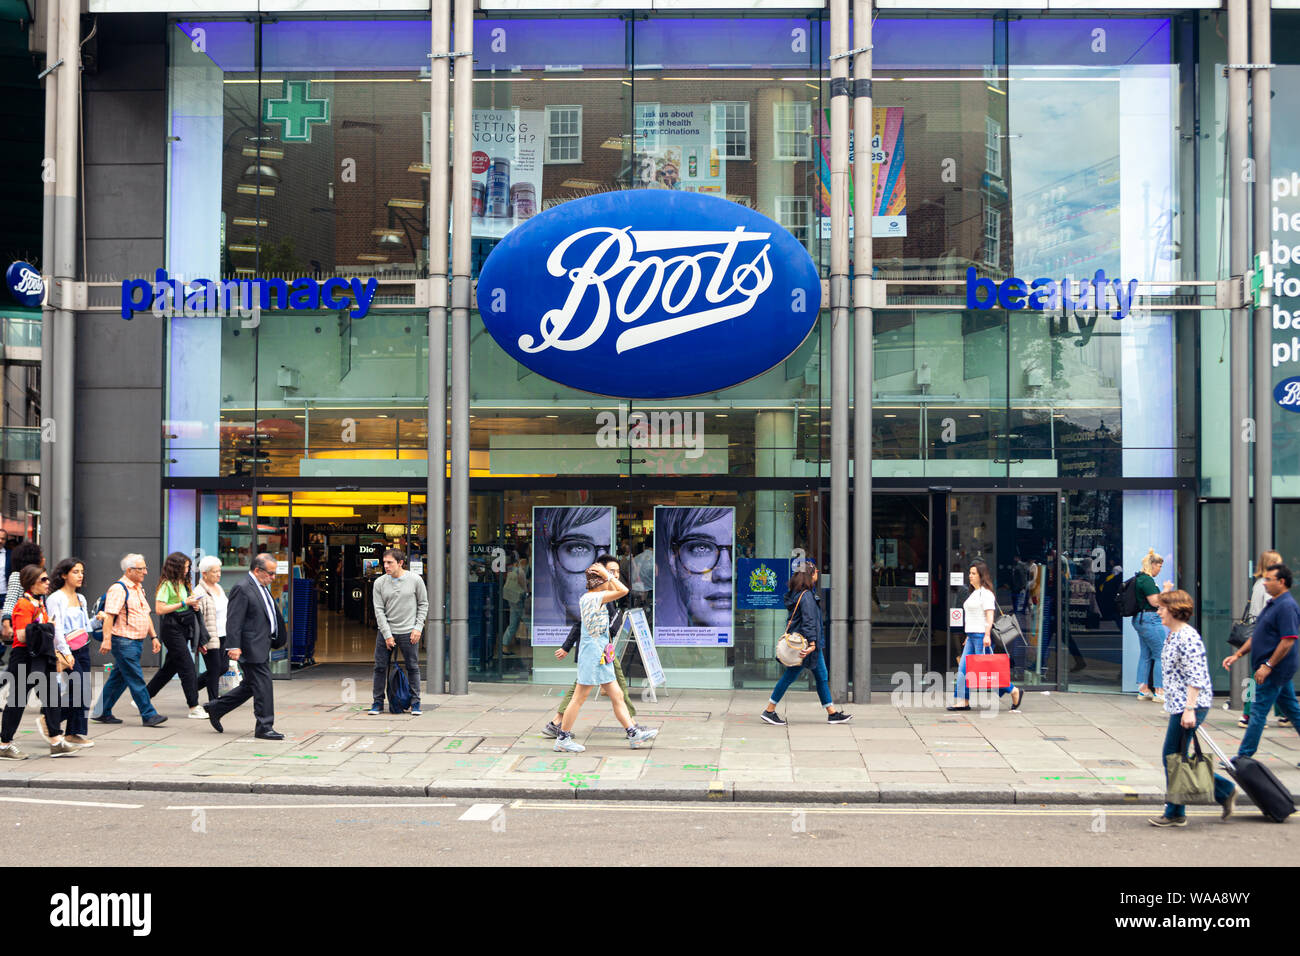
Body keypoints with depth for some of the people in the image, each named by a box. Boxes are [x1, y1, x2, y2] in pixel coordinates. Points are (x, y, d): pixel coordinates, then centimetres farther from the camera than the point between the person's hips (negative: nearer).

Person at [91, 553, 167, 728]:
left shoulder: (138, 589, 17)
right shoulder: (118, 589, -13)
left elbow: (146, 615, 24)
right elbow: (109, 615, -20)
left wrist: (154, 636, 19)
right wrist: (107, 640, -27)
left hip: (136, 641, 9)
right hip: (123, 640, -9)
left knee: (118, 679, 12)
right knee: (136, 680, -7)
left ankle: (101, 712, 20)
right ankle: (149, 715, -7)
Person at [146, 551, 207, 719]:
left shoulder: (182, 584, 14)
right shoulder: (166, 585, -11)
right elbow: (160, 609, -17)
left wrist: (192, 604, 1)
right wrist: (184, 603, -17)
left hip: (183, 629, 9)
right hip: (171, 629, -9)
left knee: (169, 668, 14)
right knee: (188, 668, -9)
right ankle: (194, 707, -6)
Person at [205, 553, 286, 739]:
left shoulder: (263, 588, 16)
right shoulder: (242, 589, -14)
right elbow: (234, 621, -18)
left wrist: (277, 638, 26)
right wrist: (234, 646, -23)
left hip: (263, 647, 10)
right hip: (252, 648, -10)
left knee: (249, 687, 16)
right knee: (262, 687, -6)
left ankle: (216, 708, 28)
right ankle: (264, 727, 1)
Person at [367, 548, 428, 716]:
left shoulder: (415, 580, -2)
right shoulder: (379, 583, 0)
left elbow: (423, 604, 6)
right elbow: (379, 610, 0)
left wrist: (418, 627, -4)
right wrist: (387, 634, -7)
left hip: (408, 632, -1)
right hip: (385, 631, 1)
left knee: (412, 668, 1)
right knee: (380, 667, 2)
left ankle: (415, 704, 11)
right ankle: (377, 703, 13)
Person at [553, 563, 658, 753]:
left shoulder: (591, 598, 12)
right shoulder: (592, 597, -16)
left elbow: (616, 590, 29)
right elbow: (623, 590, -20)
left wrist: (607, 576, 16)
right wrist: (607, 575, -11)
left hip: (601, 659, 10)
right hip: (592, 655, -10)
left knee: (617, 696, 10)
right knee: (579, 698, -3)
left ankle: (633, 734, 13)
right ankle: (562, 739, 3)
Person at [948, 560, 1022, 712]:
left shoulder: (986, 593, -11)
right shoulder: (974, 593, 19)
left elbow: (989, 616, -18)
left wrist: (987, 636, -26)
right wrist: (969, 635, 23)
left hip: (982, 636, -10)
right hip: (972, 636, 10)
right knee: (963, 668, 3)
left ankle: (1014, 691, 6)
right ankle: (964, 701, 3)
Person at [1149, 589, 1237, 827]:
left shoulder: (1188, 637, -16)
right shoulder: (1172, 636, 15)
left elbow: (1195, 677, -20)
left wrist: (1189, 709, -24)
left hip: (1190, 705, -10)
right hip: (1178, 705, 10)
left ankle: (1175, 814, 7)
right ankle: (1225, 791, 20)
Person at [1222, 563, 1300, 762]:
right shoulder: (1272, 604, 15)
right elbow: (1257, 636, 21)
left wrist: (1267, 666, -22)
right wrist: (1238, 654, 15)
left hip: (1276, 670, -10)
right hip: (1276, 670, 10)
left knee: (1259, 713, -6)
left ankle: (1244, 756, -1)